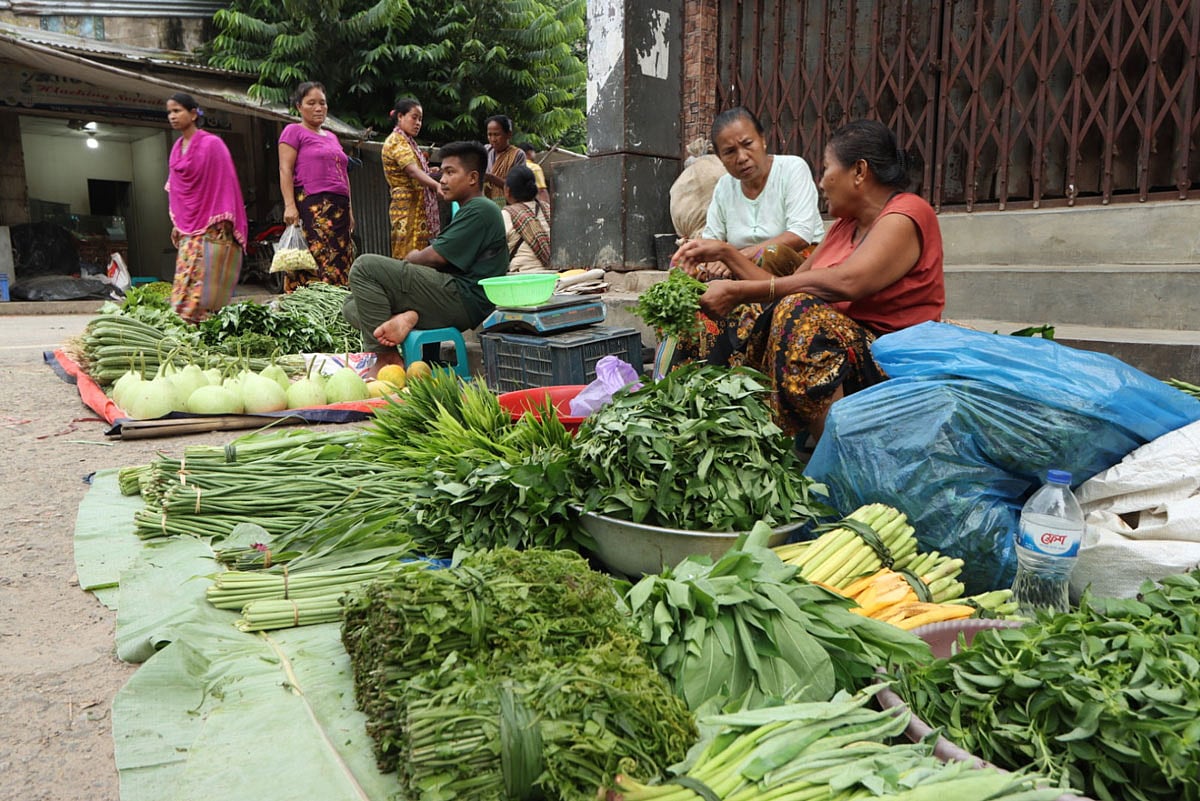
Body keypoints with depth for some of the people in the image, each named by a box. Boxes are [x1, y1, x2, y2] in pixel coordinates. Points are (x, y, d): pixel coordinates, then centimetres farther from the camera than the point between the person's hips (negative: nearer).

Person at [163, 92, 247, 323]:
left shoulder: (211, 144, -5)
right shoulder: (177, 148, 16)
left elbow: (224, 183, -8)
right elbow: (175, 189, 21)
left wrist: (221, 221, -15)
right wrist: (176, 224, 16)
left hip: (211, 229, -7)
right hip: (187, 230, 7)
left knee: (205, 286, -11)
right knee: (184, 287, 2)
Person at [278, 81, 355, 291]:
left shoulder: (332, 137, 26)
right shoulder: (294, 131, 5)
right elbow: (285, 170, -5)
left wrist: (349, 209, 19)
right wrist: (289, 205, -17)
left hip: (338, 208, 7)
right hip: (309, 205, -7)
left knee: (339, 263, 0)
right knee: (312, 261, -16)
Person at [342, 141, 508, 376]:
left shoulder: (480, 209, -7)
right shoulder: (470, 210, 27)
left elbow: (435, 257, -14)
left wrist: (406, 261, 5)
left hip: (461, 300, -11)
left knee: (365, 266, -14)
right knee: (352, 306, 12)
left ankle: (386, 357, -15)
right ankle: (406, 317, -15)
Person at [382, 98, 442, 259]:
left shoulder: (408, 142, 21)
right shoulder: (396, 140, -8)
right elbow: (413, 171, -25)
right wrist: (438, 185, -37)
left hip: (418, 207, 9)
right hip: (407, 207, -9)